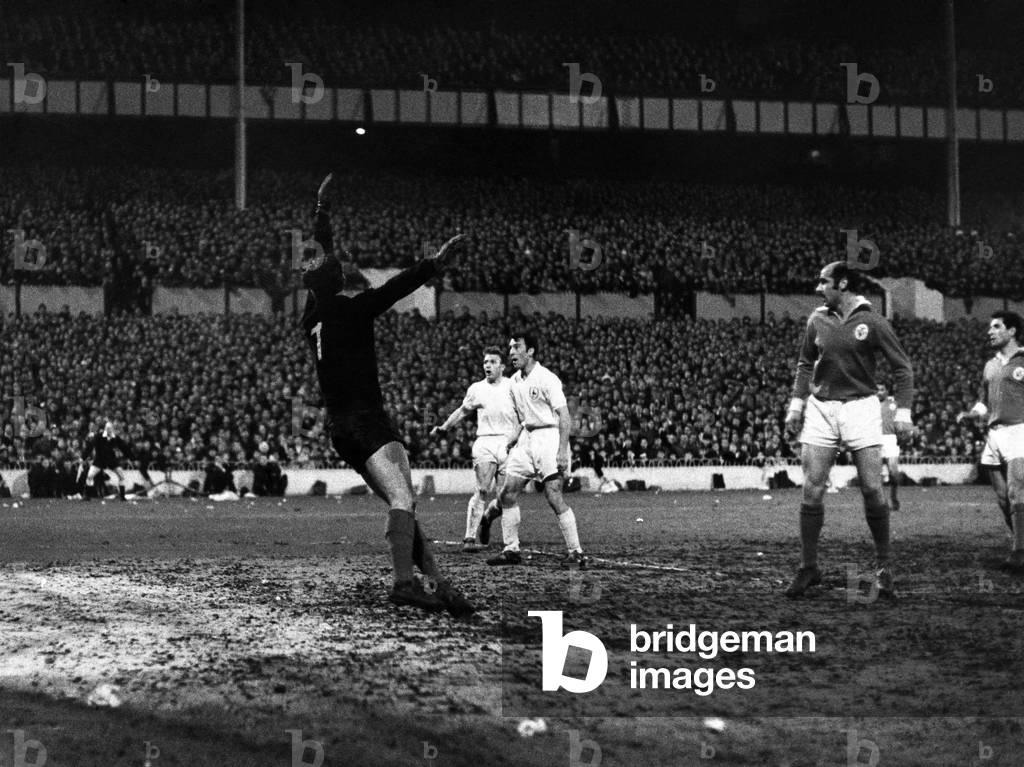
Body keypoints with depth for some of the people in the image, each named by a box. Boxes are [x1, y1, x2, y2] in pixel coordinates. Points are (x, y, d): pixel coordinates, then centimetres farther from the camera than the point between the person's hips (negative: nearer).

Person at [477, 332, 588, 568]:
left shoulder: (547, 379, -13)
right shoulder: (515, 381, 11)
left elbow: (564, 416, -16)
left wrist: (563, 450, -23)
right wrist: (512, 441, 17)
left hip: (549, 437, -8)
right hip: (526, 438, 8)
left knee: (554, 495, -16)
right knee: (508, 493, 2)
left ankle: (576, 553, -11)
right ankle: (511, 550, 12)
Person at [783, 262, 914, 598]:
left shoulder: (872, 322, -5)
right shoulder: (817, 320, 6)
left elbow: (902, 366, 0)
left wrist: (902, 411, -8)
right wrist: (796, 403, 10)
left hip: (861, 408, -3)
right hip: (821, 409, 3)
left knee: (872, 490, -6)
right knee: (812, 491, -2)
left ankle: (884, 566, 8)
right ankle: (808, 567, 6)